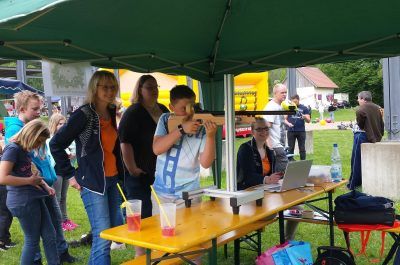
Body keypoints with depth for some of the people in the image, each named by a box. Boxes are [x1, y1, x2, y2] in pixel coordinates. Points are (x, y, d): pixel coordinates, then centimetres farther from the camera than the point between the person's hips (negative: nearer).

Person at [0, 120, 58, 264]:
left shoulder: (25, 149, 13)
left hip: (34, 198, 9)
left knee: (50, 235, 11)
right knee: (32, 240, 3)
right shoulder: (13, 149, -15)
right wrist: (30, 180, -17)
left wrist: (45, 186, 8)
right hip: (22, 201, -9)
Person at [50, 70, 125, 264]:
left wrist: (120, 174, 12)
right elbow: (56, 144, -11)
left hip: (113, 180, 8)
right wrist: (70, 175, -10)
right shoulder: (84, 114, -12)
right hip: (93, 183, -7)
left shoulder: (111, 113, 9)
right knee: (103, 237, -6)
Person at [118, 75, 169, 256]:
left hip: (160, 173, 8)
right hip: (140, 175, -8)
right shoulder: (133, 112, -11)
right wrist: (133, 170, -21)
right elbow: (125, 142, -19)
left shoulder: (163, 110, 12)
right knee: (143, 217, 0)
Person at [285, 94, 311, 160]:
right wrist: (288, 123, -13)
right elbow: (285, 119, 9)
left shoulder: (304, 108, 4)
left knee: (302, 149, 3)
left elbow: (308, 120, 2)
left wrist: (305, 117, -20)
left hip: (301, 131, -1)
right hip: (291, 131, 1)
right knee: (290, 148, 4)